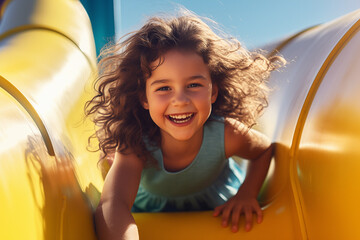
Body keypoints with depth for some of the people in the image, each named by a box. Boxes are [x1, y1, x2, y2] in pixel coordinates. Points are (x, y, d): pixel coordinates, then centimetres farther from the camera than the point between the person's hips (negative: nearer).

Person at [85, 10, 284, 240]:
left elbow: (267, 149, -8)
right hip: (151, 214, 0)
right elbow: (112, 207, -53)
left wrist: (247, 195, -21)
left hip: (218, 210, 1)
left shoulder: (227, 135, -31)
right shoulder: (135, 145, -36)